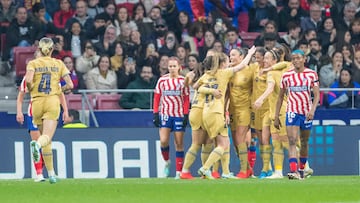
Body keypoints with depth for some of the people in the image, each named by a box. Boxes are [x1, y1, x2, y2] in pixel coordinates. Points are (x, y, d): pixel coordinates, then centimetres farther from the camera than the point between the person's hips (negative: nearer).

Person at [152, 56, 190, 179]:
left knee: (179, 143, 1)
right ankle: (166, 162, 14)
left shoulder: (183, 81, 2)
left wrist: (186, 115, -5)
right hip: (165, 114, 0)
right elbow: (156, 98, 6)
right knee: (163, 141, -13)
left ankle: (179, 171, 5)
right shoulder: (162, 80, 4)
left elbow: (186, 99, 2)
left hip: (179, 115, 0)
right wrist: (155, 114, -1)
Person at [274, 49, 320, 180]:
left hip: (307, 113, 1)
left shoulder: (312, 74, 1)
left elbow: (316, 95, -2)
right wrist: (276, 117, 7)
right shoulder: (286, 76, 4)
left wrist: (312, 110, -19)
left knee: (304, 142, 11)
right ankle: (293, 171, -27)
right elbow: (280, 97, 9)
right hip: (292, 111, -1)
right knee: (292, 141, -16)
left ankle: (301, 170, 27)